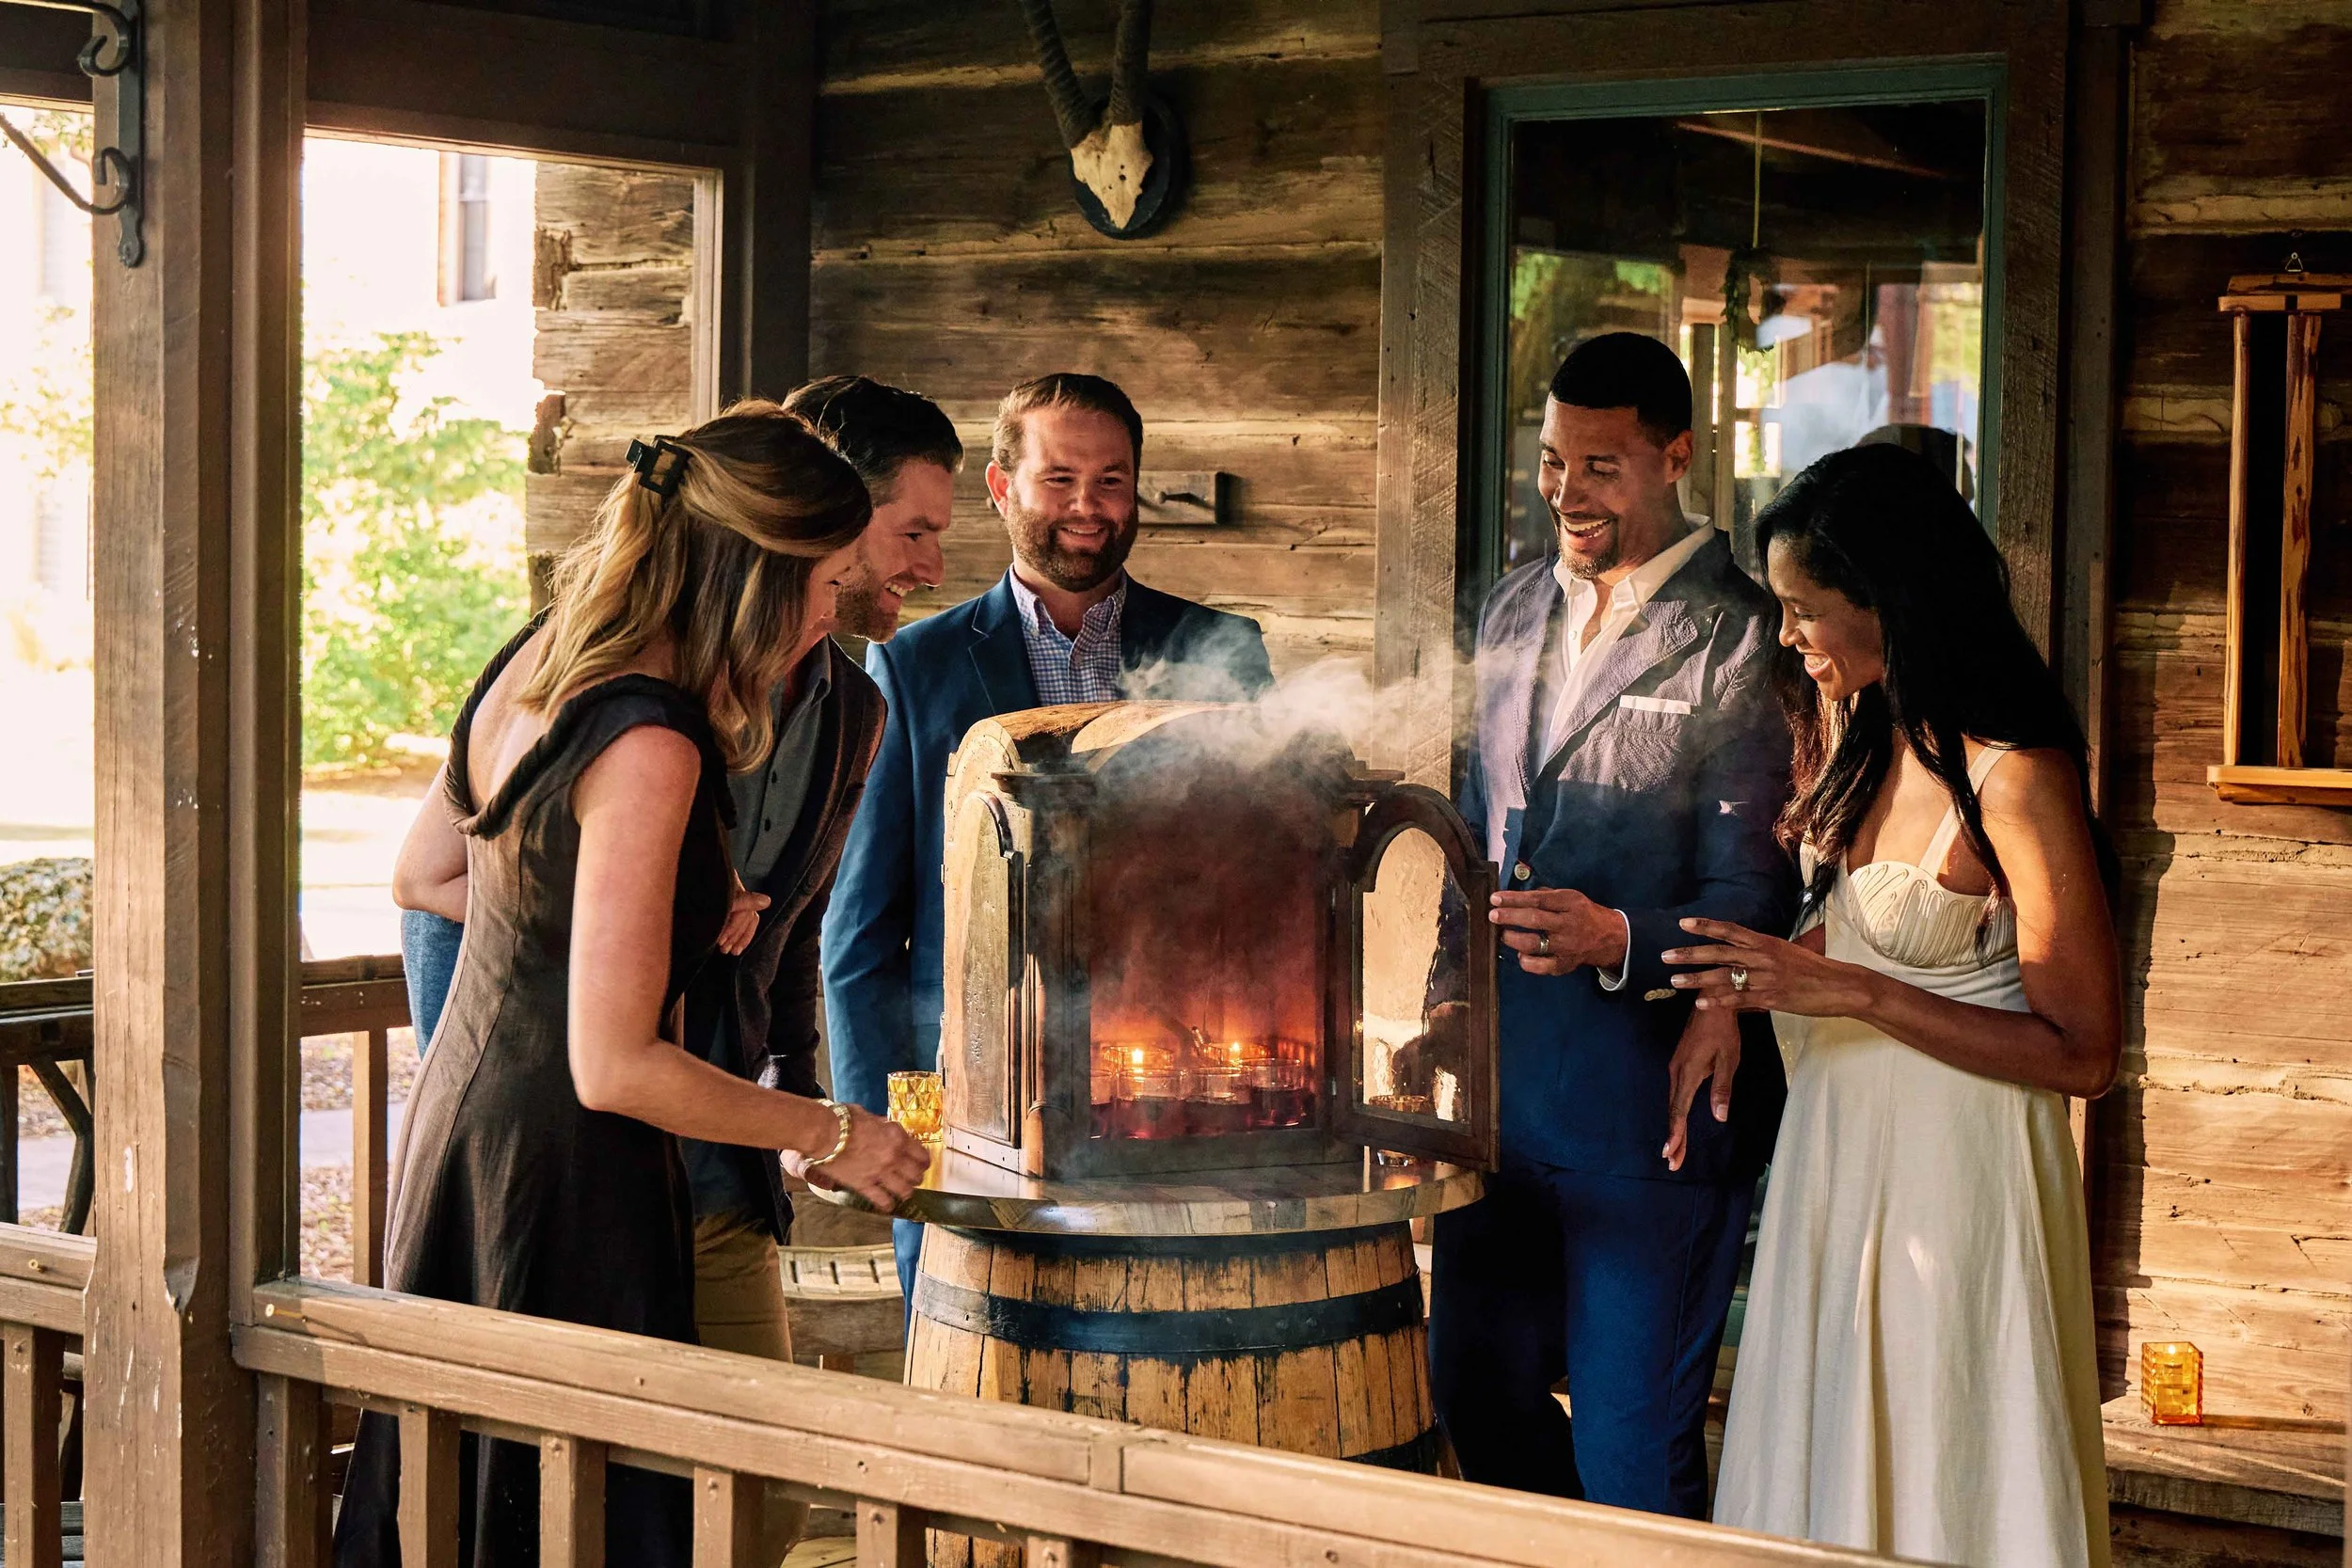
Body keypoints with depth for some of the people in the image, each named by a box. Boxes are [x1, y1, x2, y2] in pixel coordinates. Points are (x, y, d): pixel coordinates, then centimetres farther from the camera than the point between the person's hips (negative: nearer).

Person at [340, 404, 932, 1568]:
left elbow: (422, 869, 21)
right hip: (564, 1178, -9)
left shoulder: (538, 661, 5)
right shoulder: (647, 747, -23)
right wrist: (828, 1135, -12)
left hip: (459, 1112, 9)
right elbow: (615, 1066, -24)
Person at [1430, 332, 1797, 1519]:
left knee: (1630, 1443, 2)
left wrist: (1618, 940, -29)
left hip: (1649, 1102, -7)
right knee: (1473, 1390, 17)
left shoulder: (1740, 639, -11)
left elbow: (1754, 902, -13)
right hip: (1502, 1091, 7)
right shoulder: (1512, 612, 11)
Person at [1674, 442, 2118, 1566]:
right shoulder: (1847, 727, 2)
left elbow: (2081, 1054, -19)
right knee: (1818, 1472, 16)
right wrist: (1740, 990, 0)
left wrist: (1852, 992, -22)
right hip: (1834, 1150, 8)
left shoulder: (2015, 777, -21)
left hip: (1954, 1170, -7)